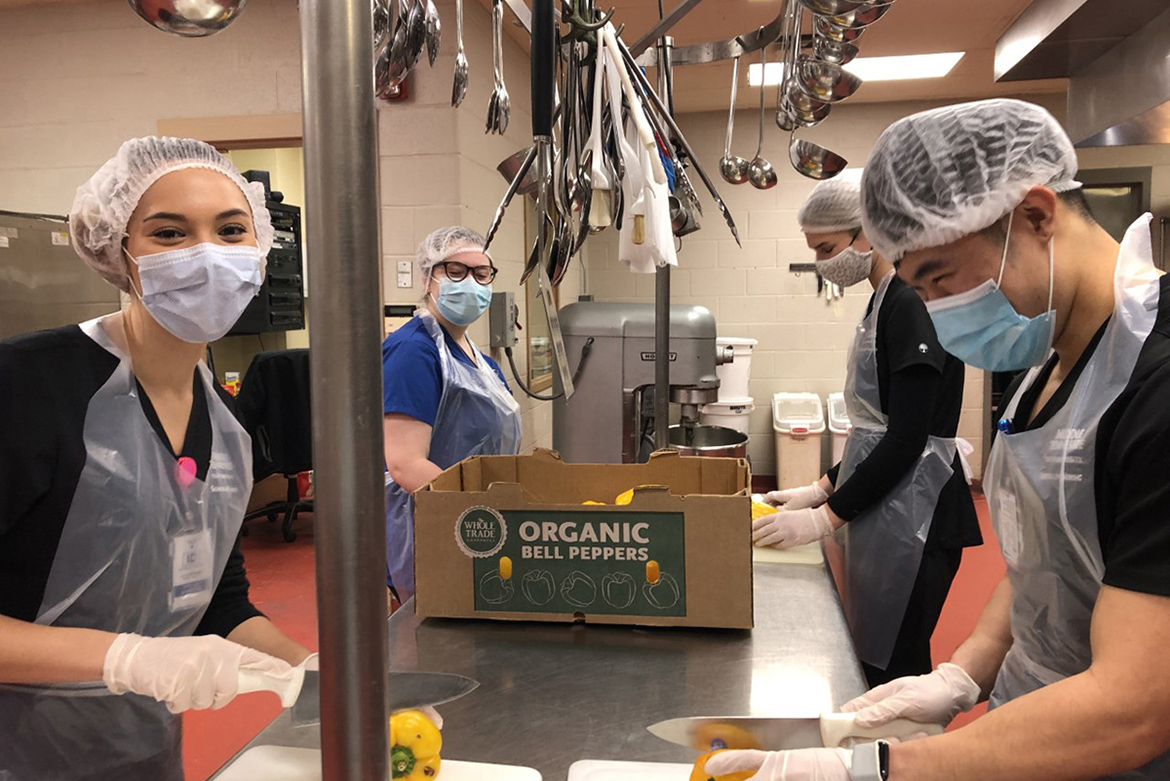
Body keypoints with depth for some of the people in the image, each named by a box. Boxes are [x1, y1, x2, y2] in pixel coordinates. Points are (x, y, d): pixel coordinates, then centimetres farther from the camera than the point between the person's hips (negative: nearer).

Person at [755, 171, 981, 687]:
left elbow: (907, 440, -20)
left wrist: (826, 517, -17)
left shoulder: (913, 305, -16)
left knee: (892, 667, 0)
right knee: (872, 661, 16)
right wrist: (822, 489, 14)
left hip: (912, 517, -9)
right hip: (884, 511, 9)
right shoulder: (886, 300, 13)